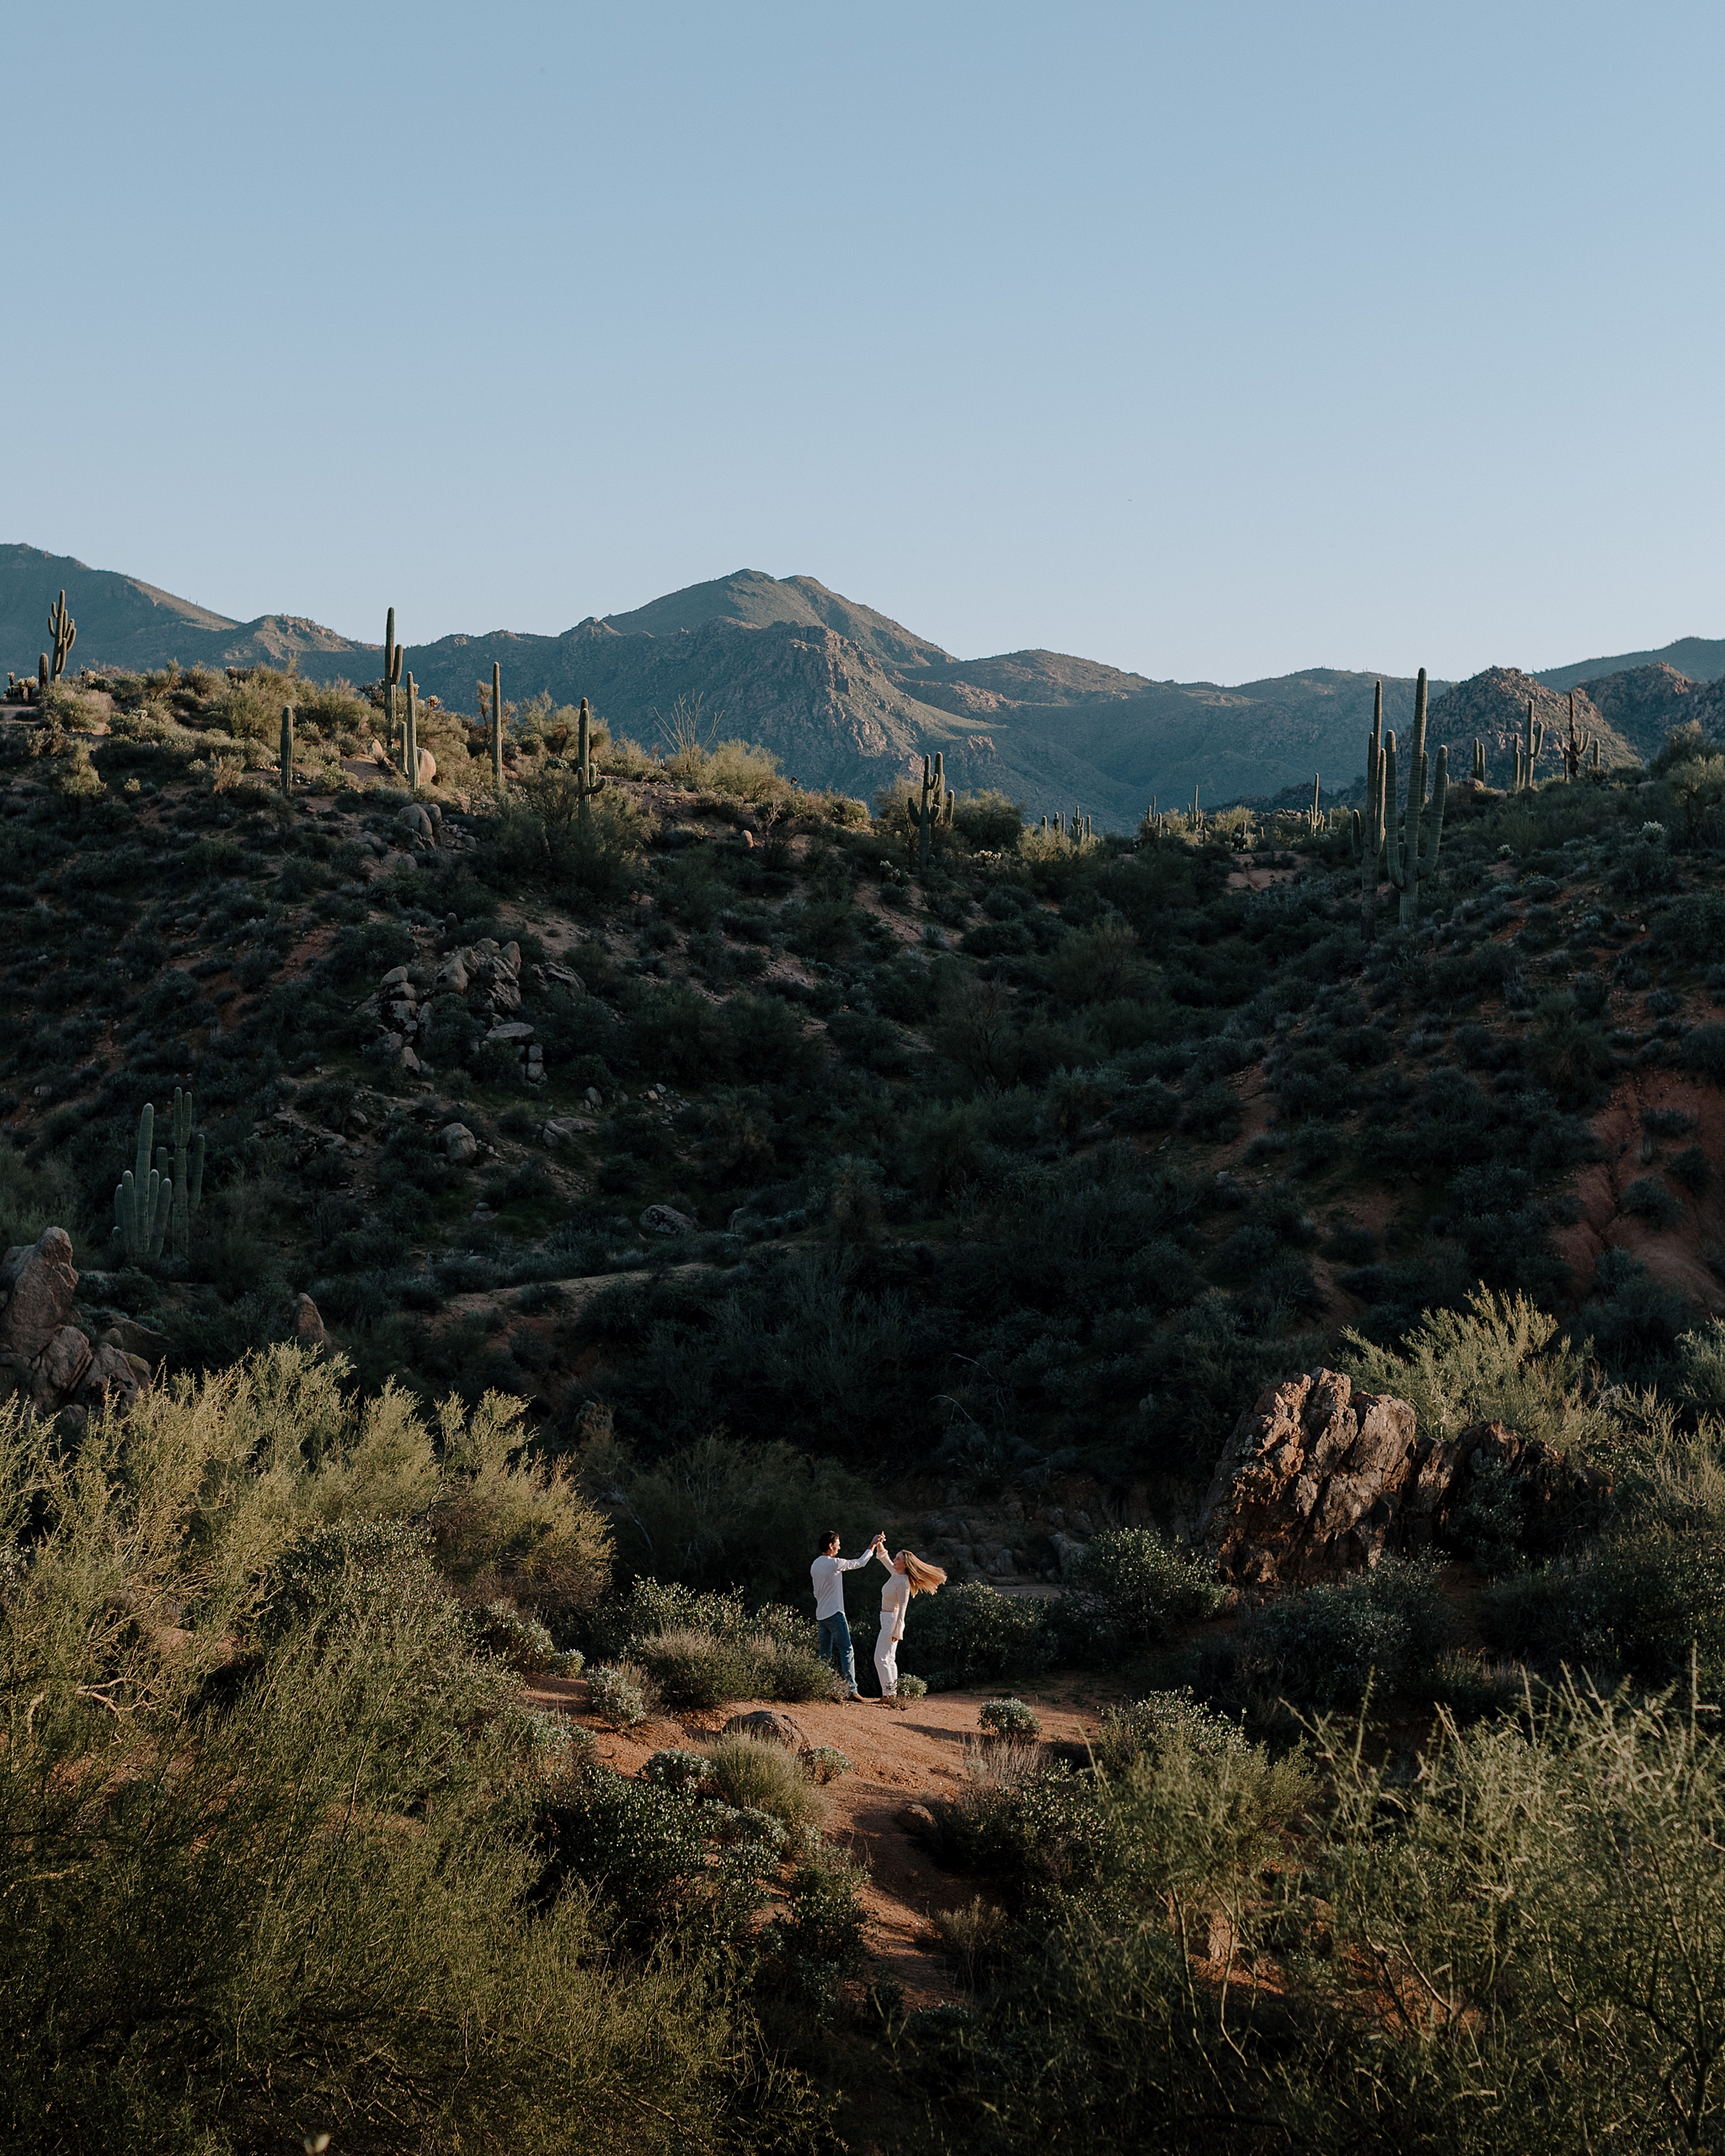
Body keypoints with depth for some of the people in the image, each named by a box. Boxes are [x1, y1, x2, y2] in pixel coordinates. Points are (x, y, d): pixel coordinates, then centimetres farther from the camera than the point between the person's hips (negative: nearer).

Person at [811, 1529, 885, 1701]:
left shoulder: (815, 1565, 10)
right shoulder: (834, 1563, -14)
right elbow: (859, 1563, -3)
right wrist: (873, 1546, 6)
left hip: (821, 1614, 8)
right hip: (834, 1614, -8)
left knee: (825, 1653, 9)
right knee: (847, 1650, -8)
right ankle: (850, 1689, -15)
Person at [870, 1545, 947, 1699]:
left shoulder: (902, 1583, -21)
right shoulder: (896, 1574, 4)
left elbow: (902, 1608, -21)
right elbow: (883, 1557, 17)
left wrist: (897, 1631, -21)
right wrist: (879, 1544, -1)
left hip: (892, 1620, -10)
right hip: (887, 1620, 10)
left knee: (881, 1658, -10)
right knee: (889, 1658, 10)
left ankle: (888, 1693, -10)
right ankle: (892, 1692, 12)